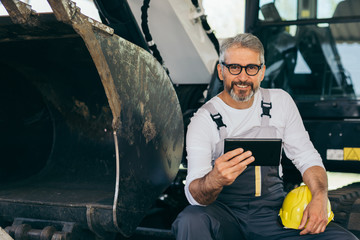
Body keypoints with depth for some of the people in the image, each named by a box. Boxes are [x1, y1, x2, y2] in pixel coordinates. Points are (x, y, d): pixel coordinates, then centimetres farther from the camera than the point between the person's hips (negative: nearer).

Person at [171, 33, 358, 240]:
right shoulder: (204, 120, -8)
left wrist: (320, 198, -9)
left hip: (273, 212, 4)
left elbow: (306, 157, 11)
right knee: (190, 221, -38)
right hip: (224, 210, -3)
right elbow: (195, 196, -17)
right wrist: (214, 180, -42)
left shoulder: (280, 102, 5)